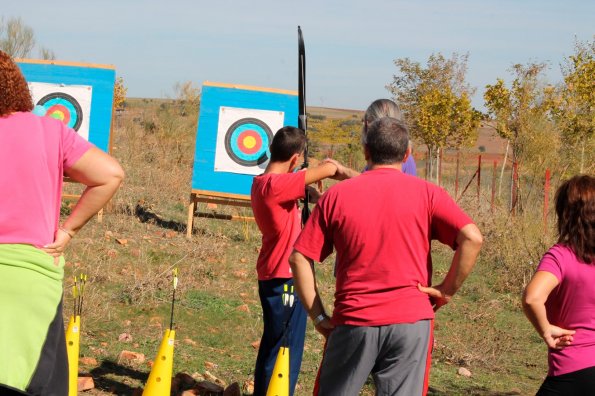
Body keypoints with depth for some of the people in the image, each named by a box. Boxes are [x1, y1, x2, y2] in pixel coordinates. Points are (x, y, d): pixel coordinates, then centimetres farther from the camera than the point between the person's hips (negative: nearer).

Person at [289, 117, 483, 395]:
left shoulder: (336, 196, 5)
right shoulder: (426, 193, 2)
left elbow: (299, 258, 2)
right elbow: (472, 238, -10)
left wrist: (317, 316, 6)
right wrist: (447, 290, -1)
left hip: (353, 322, 1)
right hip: (411, 320, 0)